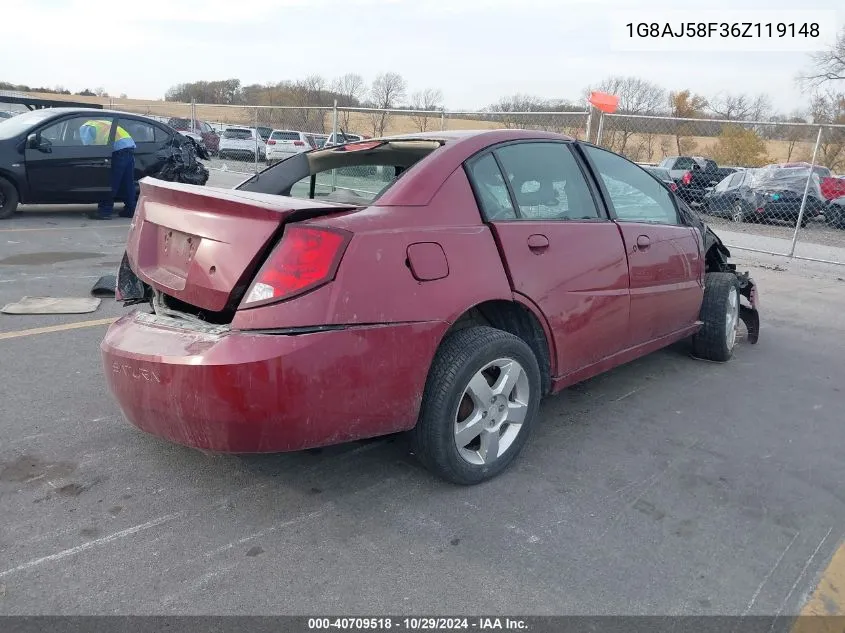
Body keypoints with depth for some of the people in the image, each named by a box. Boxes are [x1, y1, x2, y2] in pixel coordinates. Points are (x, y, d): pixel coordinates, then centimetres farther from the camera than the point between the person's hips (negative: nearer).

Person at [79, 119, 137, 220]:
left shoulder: (85, 127, 13)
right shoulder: (101, 124, 36)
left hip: (119, 148, -8)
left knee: (112, 182, -5)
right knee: (128, 182, 11)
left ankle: (105, 211, -3)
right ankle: (130, 210, 14)